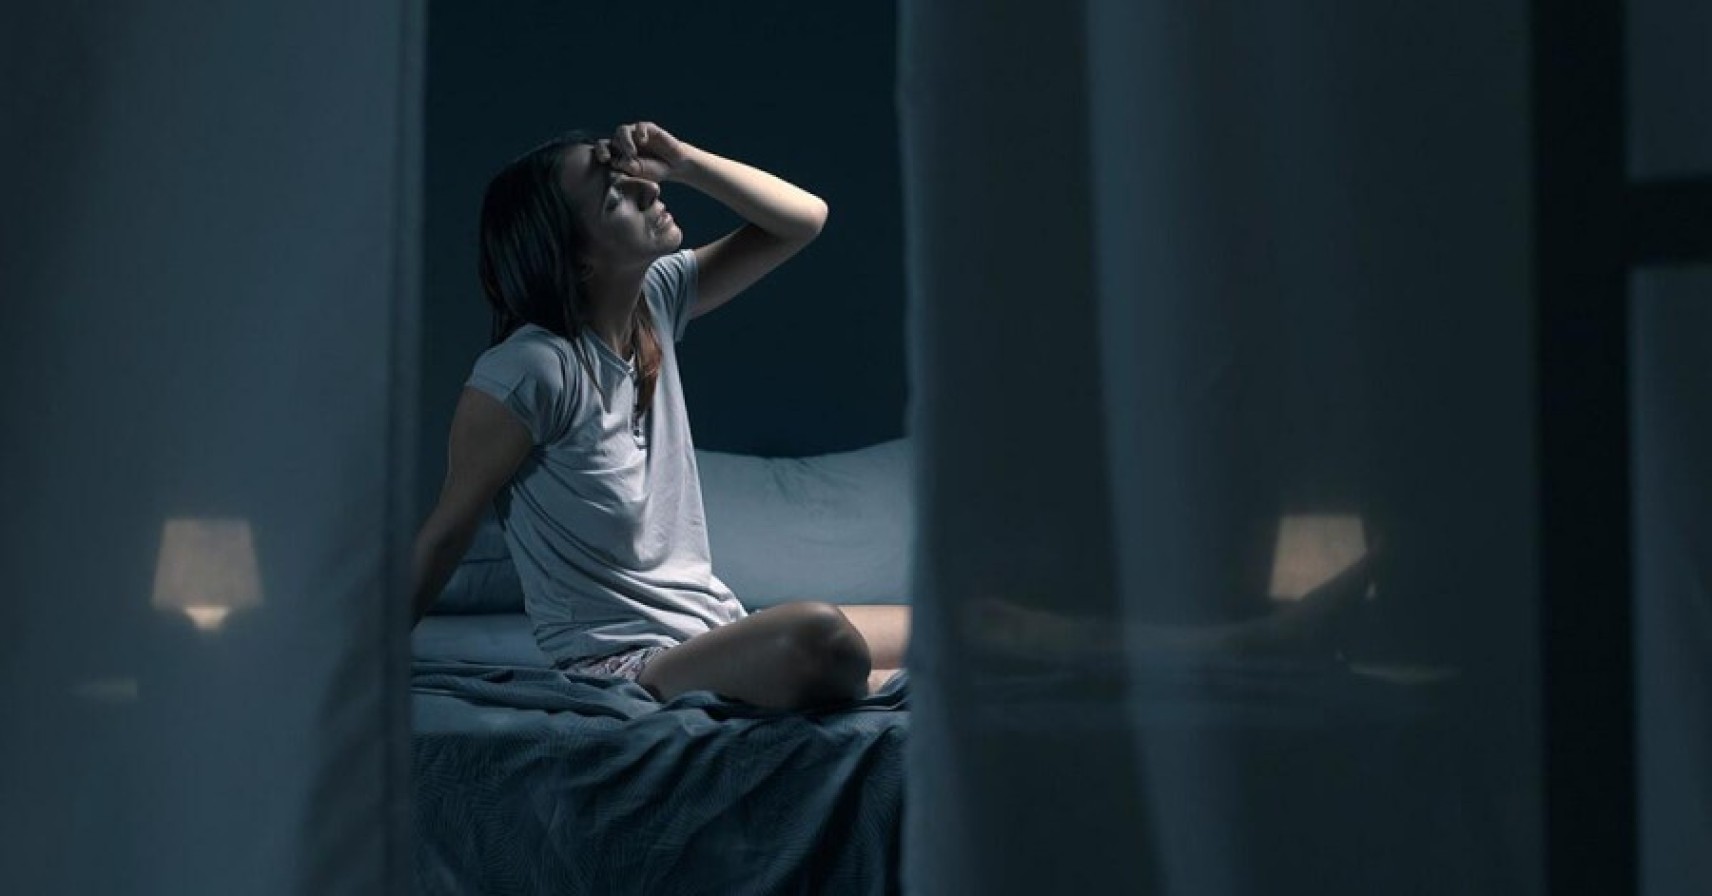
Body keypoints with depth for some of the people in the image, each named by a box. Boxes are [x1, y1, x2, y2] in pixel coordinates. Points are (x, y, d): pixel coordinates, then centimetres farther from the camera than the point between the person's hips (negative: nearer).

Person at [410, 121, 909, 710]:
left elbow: (804, 218, 12)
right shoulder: (530, 368, -18)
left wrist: (680, 161, -2)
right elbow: (447, 530, -12)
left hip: (718, 628, 8)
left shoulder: (655, 297, 5)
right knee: (820, 638, -34)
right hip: (622, 663, -8)